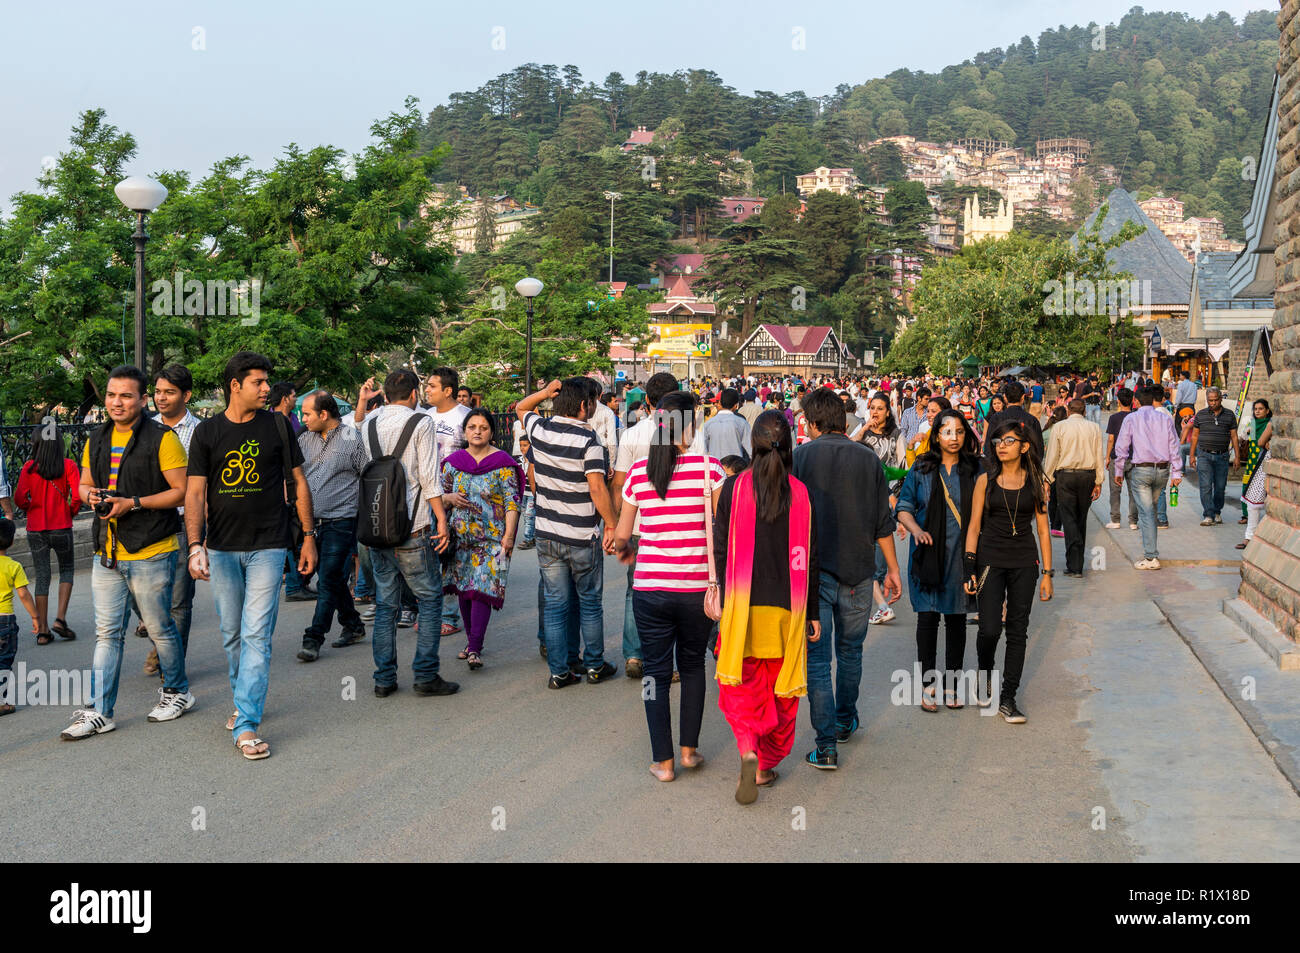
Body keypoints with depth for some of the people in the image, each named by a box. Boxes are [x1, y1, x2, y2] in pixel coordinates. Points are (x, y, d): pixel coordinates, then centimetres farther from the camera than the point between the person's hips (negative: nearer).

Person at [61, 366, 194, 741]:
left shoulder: (161, 439, -9)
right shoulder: (97, 439, 11)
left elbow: (183, 491, -12)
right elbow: (84, 483, 23)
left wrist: (134, 503, -19)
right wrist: (91, 494, -1)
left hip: (151, 552, -6)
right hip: (107, 553, 6)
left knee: (160, 628, 7)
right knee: (106, 633, 6)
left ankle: (177, 691, 27)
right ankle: (100, 711, 10)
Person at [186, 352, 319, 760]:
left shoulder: (277, 426, 2)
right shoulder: (207, 432, 2)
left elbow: (298, 482, 8)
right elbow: (195, 493, -2)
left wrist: (308, 536, 5)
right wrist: (195, 546, -14)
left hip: (268, 546, -2)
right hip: (222, 548, 2)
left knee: (256, 635, -8)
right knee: (232, 634, 12)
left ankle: (247, 724, -8)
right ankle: (244, 699, 33)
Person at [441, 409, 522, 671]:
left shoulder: (503, 463, -4)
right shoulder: (454, 462, 8)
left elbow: (512, 502, -5)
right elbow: (440, 494, 16)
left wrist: (508, 536, -12)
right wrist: (450, 498, -7)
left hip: (492, 538, -5)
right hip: (460, 537, 5)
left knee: (482, 588, -12)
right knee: (463, 589, 9)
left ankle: (475, 648, -12)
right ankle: (471, 640, 23)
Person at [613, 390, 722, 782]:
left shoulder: (638, 471, 0)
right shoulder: (709, 467, -7)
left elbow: (622, 536, 8)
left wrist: (625, 551, 29)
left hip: (649, 587, 1)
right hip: (696, 587, -1)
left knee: (656, 672, 11)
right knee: (692, 665, 20)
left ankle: (663, 761, 14)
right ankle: (689, 748, 23)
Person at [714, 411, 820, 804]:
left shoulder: (733, 487, -7)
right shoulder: (801, 493, -5)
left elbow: (721, 550, -3)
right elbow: (809, 558, -1)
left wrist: (725, 599, 8)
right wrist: (813, 612, 8)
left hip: (743, 605, -1)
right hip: (787, 608, 1)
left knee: (740, 686, 10)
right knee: (780, 690, 15)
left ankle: (748, 749, -13)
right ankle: (766, 766, 22)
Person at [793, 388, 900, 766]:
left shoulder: (800, 457, -5)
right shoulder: (869, 459, 3)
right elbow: (883, 523, 5)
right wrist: (892, 568, 14)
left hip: (812, 571, -3)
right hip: (858, 570, 3)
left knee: (817, 659, 0)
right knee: (850, 652, 20)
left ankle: (826, 745, -4)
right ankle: (845, 721, 37)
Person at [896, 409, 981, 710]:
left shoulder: (975, 470, 4)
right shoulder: (922, 469, 2)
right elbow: (903, 507, 4)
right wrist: (916, 529, -15)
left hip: (962, 554, 1)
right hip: (929, 553, -1)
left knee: (956, 618, 8)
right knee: (928, 617, -1)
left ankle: (951, 683, 18)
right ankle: (928, 684, 9)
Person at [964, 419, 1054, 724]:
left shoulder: (1035, 482, 4)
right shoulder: (986, 480, 2)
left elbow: (1043, 529, 6)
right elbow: (974, 526, 3)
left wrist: (1047, 572, 3)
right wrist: (969, 567, -5)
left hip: (1024, 564, 1)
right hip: (991, 561, -1)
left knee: (1018, 631, 2)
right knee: (990, 629, -8)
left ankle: (1008, 698, 10)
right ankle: (985, 674, 23)